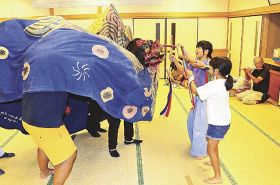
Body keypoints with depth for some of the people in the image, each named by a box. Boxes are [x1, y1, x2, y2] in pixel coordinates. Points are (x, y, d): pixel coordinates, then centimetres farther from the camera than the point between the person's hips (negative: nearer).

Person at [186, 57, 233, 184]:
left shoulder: (214, 85, -27)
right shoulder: (224, 81, -1)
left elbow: (195, 91, -19)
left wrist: (190, 76, -5)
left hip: (217, 123, -9)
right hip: (223, 120, 9)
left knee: (211, 149, 3)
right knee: (213, 143, 30)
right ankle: (215, 162, 51)